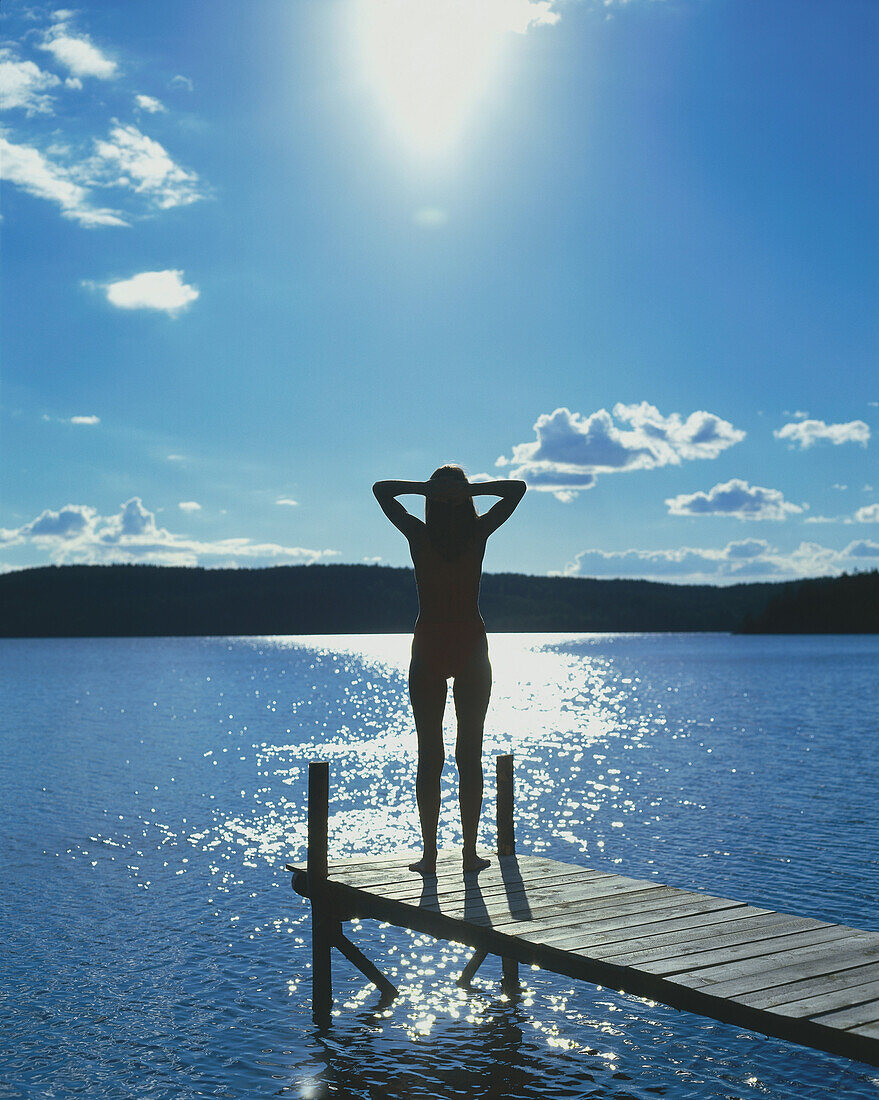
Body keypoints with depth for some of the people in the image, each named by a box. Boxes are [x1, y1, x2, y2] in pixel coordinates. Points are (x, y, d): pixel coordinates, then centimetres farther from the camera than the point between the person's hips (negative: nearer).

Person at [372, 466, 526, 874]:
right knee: (470, 754, 5)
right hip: (471, 647, 0)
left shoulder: (418, 534, -4)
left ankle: (429, 853, 4)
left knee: (429, 755, 4)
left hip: (428, 648, 0)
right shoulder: (479, 532, -4)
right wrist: (471, 488, -7)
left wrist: (425, 487, -6)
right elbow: (517, 488, 6)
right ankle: (470, 852, 6)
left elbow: (381, 489, 8)